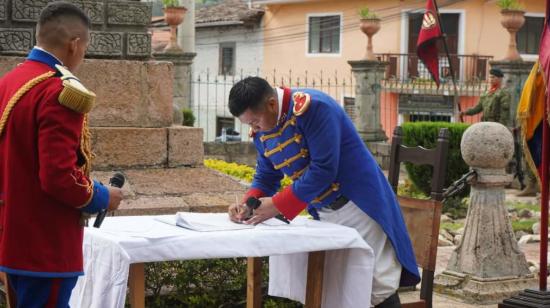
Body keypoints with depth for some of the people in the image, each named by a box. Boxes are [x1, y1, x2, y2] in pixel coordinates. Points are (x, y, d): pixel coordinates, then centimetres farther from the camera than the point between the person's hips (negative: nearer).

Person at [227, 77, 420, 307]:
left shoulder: (312, 107, -23)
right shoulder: (262, 132, 1)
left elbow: (323, 170, -27)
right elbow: (265, 176, 13)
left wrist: (277, 206, -24)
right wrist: (248, 204, -8)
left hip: (359, 205, -7)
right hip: (323, 214, 8)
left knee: (379, 287, -4)